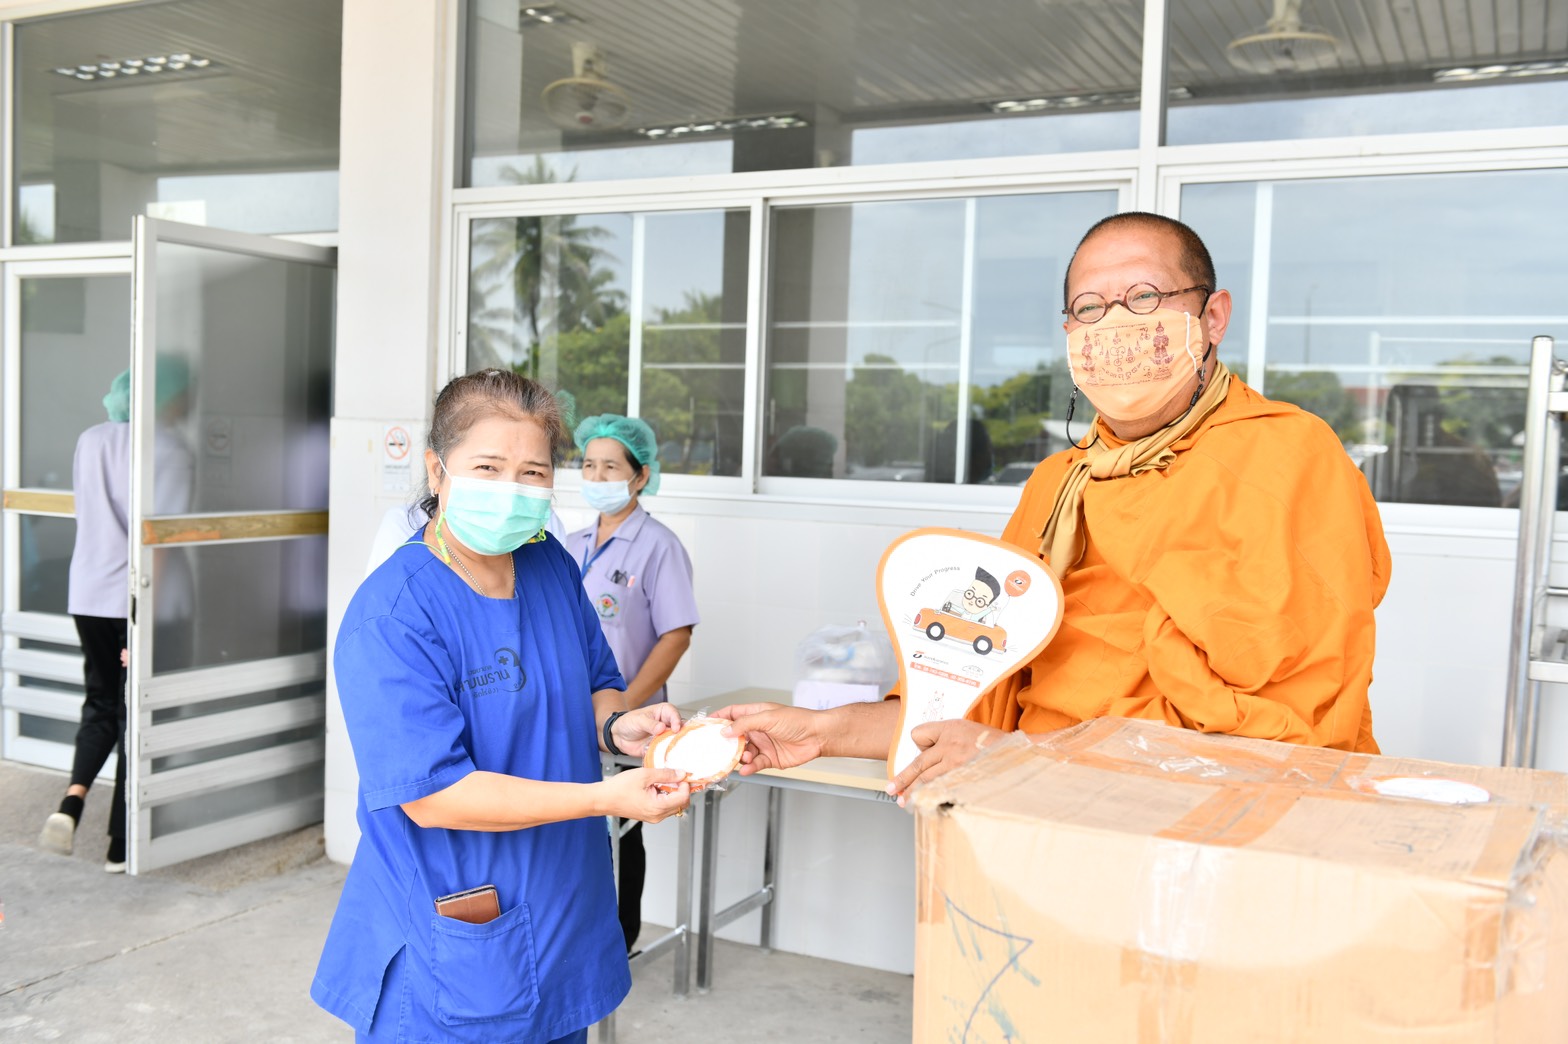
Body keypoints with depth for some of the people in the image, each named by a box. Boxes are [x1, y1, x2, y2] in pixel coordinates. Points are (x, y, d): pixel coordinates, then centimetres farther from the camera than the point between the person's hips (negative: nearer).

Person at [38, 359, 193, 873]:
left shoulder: (90, 441, 7)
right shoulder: (171, 453, -12)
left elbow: (87, 516, 18)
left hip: (87, 594, 5)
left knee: (100, 704, 19)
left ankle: (71, 801, -5)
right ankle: (121, 845, 13)